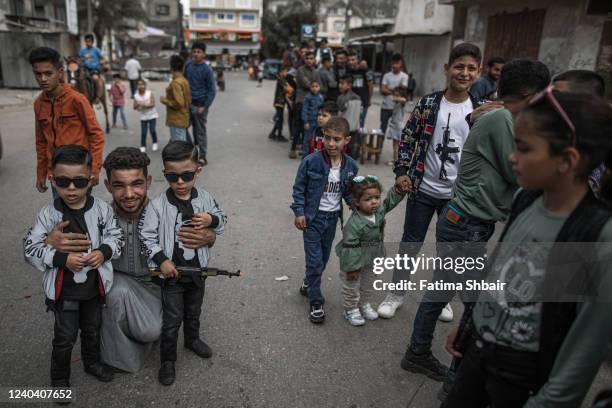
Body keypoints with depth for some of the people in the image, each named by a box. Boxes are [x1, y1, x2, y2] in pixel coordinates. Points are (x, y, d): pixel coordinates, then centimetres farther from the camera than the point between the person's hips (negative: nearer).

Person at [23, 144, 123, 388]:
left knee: (92, 329, 23)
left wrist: (104, 252, -20)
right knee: (65, 337, 10)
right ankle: (59, 378, 33)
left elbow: (116, 236, -1)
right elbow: (31, 248, -12)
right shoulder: (49, 215, -15)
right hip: (64, 289, -2)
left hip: (94, 285, 2)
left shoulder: (102, 209, -11)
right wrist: (62, 258, -25)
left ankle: (92, 362, 48)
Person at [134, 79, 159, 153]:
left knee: (152, 130, -1)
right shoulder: (136, 96, -3)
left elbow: (153, 104, -18)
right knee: (143, 132, -1)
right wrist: (138, 105, -25)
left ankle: (155, 143, 24)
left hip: (152, 115, -2)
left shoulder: (150, 93, -11)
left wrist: (144, 106, -27)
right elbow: (134, 107, -3)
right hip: (143, 117, 2)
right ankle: (143, 146, 14)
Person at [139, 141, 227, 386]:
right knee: (172, 318, 7)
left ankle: (192, 339, 52)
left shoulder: (205, 199, -8)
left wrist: (212, 220, -18)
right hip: (171, 271, -3)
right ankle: (167, 359, 27)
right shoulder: (158, 205, -17)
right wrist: (162, 260, -18)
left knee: (193, 310, 25)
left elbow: (222, 220, 4)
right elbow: (147, 236, -12)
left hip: (197, 269, 4)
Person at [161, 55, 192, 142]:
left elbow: (178, 103, -24)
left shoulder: (175, 83, -19)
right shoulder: (184, 81, 8)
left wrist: (165, 101, -10)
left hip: (177, 121, -9)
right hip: (183, 119, 9)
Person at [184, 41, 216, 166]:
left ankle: (203, 157, 10)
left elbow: (212, 90, -9)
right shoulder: (188, 64, 5)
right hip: (188, 102, 5)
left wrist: (205, 107, -15)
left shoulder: (207, 70, -10)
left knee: (200, 131, 1)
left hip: (200, 105, -5)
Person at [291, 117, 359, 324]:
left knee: (324, 257, 19)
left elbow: (348, 192, 8)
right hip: (313, 217, -4)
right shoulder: (311, 161, -17)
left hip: (333, 217, 5)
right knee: (315, 260, -3)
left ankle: (308, 284, 44)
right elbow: (299, 188, -7)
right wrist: (299, 212, -11)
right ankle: (316, 302, 12)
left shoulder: (350, 165, -5)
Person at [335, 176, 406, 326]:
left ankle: (364, 304, 48)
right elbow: (350, 247, -29)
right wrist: (351, 268, -24)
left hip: (372, 260, 7)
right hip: (355, 261, -7)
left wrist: (399, 189, -12)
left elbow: (390, 201, 6)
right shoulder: (354, 223, -34)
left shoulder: (379, 211, -12)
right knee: (351, 287, 13)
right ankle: (350, 310, 34)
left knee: (369, 285, 26)